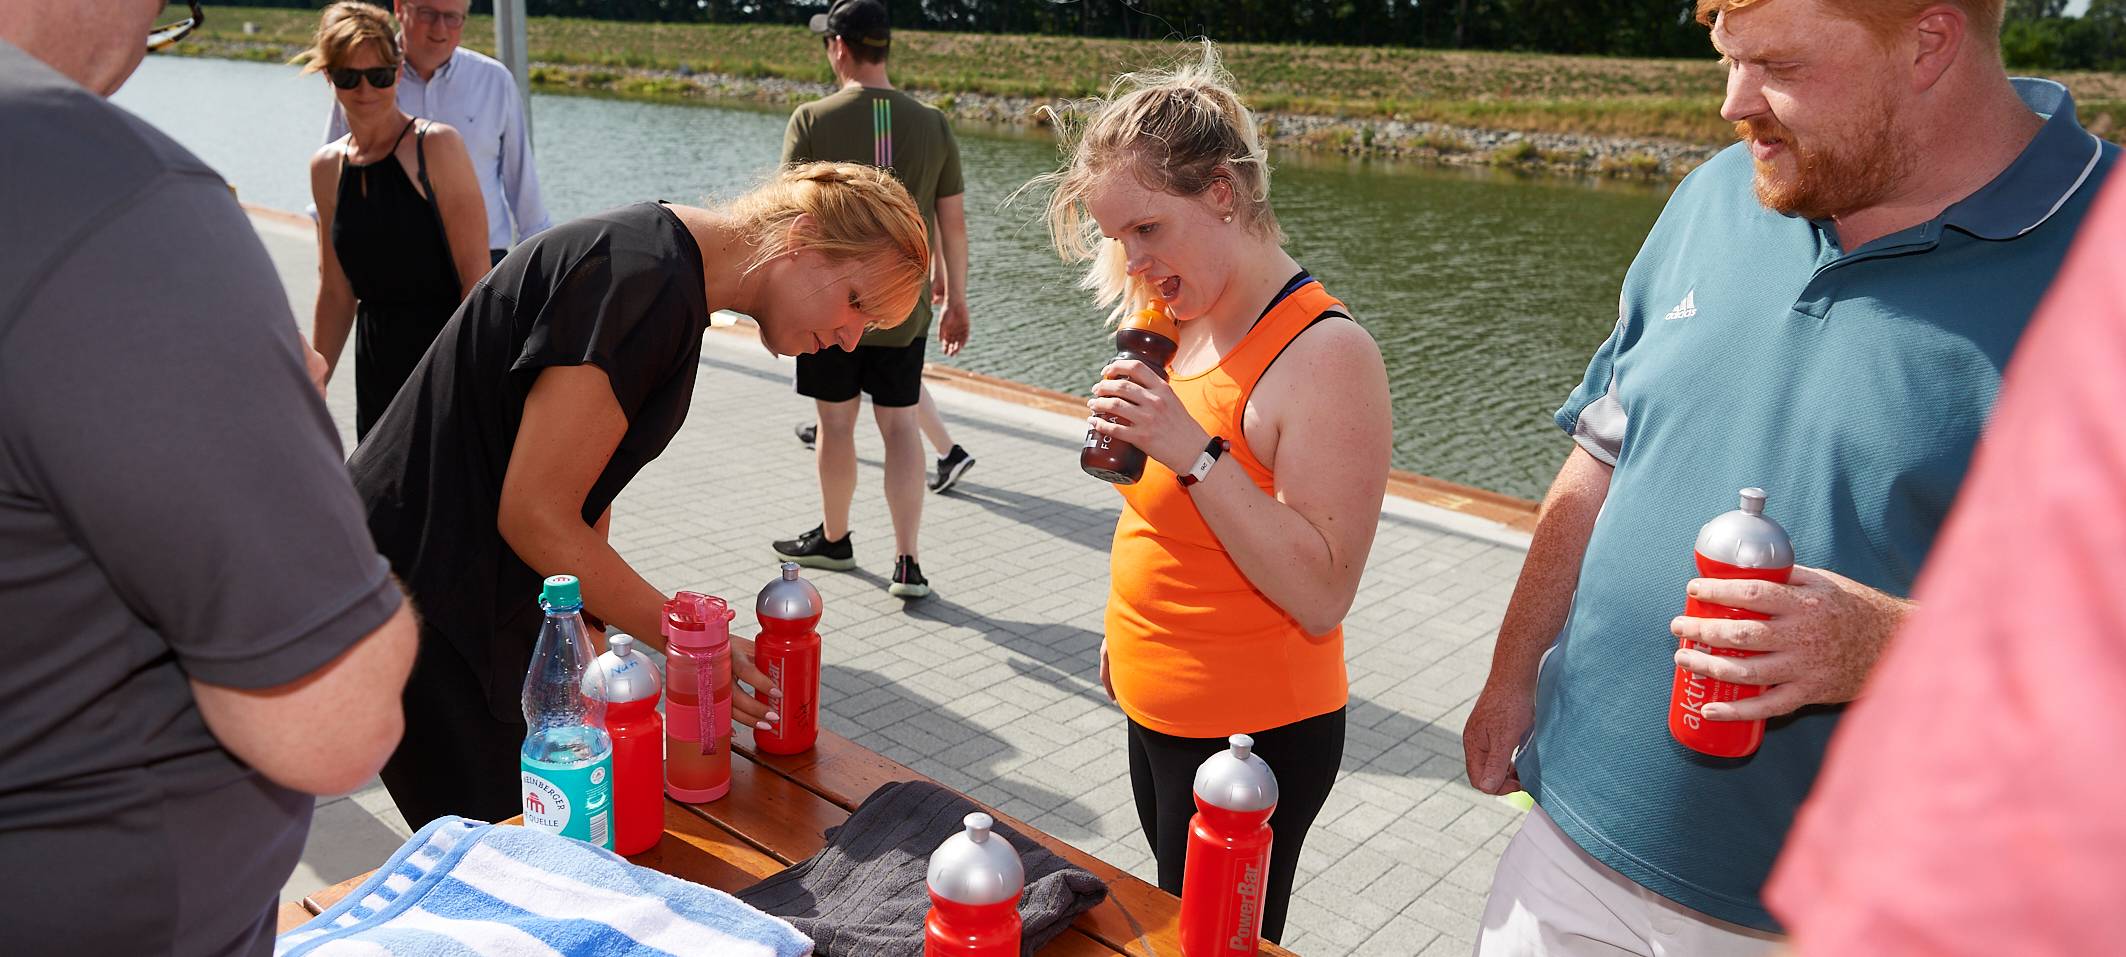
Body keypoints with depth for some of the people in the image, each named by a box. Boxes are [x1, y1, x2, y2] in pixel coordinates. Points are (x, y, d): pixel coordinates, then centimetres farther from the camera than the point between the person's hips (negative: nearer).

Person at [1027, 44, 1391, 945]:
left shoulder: (1325, 353, -23)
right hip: (1157, 712, 8)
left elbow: (1321, 596, -26)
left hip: (1253, 737, -8)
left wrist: (1194, 450, -32)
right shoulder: (1184, 322, 3)